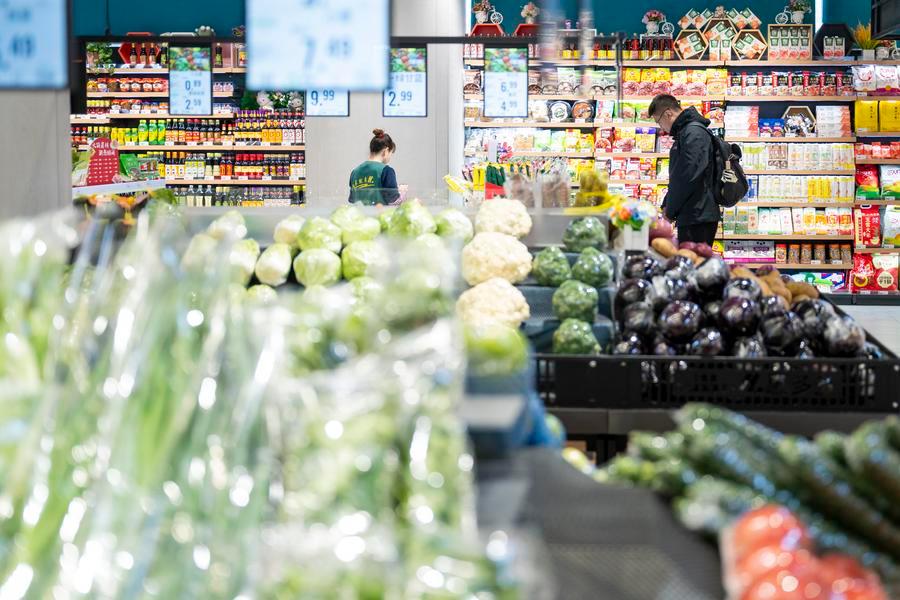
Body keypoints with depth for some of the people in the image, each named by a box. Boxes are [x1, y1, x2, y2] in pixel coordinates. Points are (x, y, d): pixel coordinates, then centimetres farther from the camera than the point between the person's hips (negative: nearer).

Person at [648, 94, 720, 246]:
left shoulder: (694, 133, -13)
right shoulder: (684, 132, 20)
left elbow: (687, 177, -21)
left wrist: (670, 210, -11)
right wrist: (667, 205, 13)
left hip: (697, 217, -10)